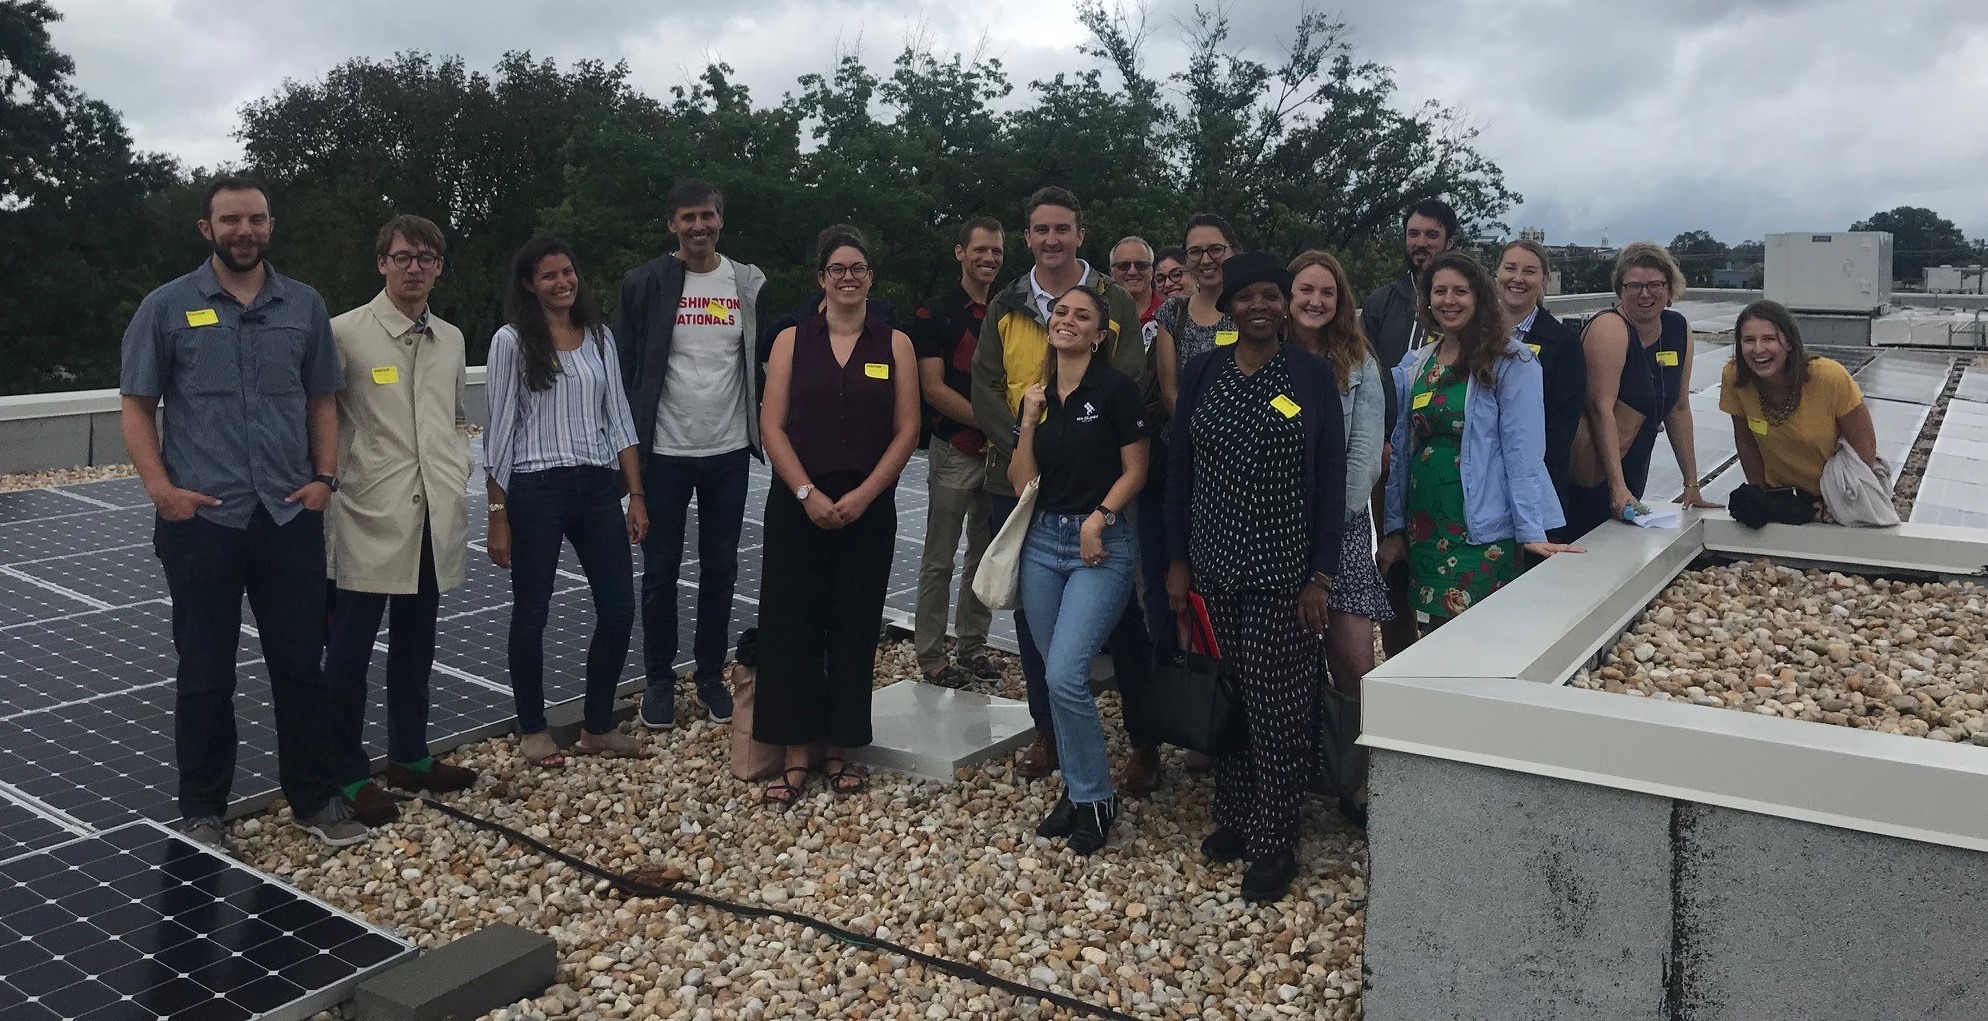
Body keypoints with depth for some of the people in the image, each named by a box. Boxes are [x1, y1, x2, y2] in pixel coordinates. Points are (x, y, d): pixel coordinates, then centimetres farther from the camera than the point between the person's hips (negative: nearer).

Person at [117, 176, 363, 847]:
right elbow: (136, 406, 2)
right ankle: (201, 812, 22)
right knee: (205, 674, 7)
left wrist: (324, 477, 0)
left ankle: (315, 799, 22)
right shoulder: (168, 307, 1)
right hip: (201, 520, -2)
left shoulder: (305, 306, 8)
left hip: (291, 517, 2)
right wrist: (160, 488, -10)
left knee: (302, 665, 8)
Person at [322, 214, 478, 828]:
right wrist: (326, 483, -11)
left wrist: (458, 477, 11)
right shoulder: (346, 333, -7)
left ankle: (410, 756, 30)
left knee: (415, 643, 16)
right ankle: (348, 773, 15)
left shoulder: (450, 339, 11)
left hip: (434, 517, 6)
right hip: (370, 517, -5)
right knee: (350, 648, 3)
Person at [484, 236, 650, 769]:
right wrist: (497, 515, -6)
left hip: (597, 486, 4)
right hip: (535, 490, -4)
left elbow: (618, 419, 11)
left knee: (618, 609, 3)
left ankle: (597, 726, 20)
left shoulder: (599, 336, 10)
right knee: (531, 614, 6)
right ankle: (533, 729, 23)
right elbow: (500, 431, -4)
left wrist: (636, 494, 4)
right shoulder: (512, 341, -3)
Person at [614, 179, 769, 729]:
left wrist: (764, 431, 6)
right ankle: (659, 679, 21)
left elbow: (763, 364, 10)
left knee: (720, 570, 11)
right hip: (665, 452, -2)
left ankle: (710, 674, 25)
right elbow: (625, 369, -2)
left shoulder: (749, 284, 4)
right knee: (660, 572, 7)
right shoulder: (645, 283, -3)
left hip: (729, 451, 2)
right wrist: (627, 446, -5)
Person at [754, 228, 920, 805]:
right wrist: (807, 493, -11)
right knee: (791, 627, 0)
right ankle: (795, 756, 10)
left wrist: (863, 494, -10)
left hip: (868, 509, 0)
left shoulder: (894, 344, 5)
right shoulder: (792, 341, 5)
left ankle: (840, 750, 18)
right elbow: (772, 426, 0)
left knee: (854, 629, 5)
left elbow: (906, 431, 1)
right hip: (798, 506, 0)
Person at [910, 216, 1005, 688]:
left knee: (986, 554, 12)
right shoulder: (935, 314, -5)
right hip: (955, 450, -5)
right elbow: (933, 387, -11)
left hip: (1000, 451, 5)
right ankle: (930, 656, 10)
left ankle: (972, 647, 23)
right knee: (940, 559, 1)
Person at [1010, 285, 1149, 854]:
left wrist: (1100, 517, -16)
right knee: (1055, 675, 10)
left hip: (1101, 545, -6)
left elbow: (1134, 471, -3)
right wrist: (1029, 422, -5)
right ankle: (1075, 790, 25)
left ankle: (1094, 799, 4)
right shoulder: (1037, 396, 10)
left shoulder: (1115, 390, -6)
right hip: (1043, 540, 6)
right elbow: (1022, 483, 5)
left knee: (1065, 675, -15)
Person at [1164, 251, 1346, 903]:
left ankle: (1274, 841, 11)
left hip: (1283, 569, -2)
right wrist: (1177, 560, 2)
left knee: (1278, 705, -1)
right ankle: (1233, 818, 24)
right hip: (1214, 565, 2)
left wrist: (1321, 576, -6)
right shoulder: (1202, 371, 5)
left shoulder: (1313, 376, -1)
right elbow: (1178, 468, 6)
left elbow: (1331, 481, -2)